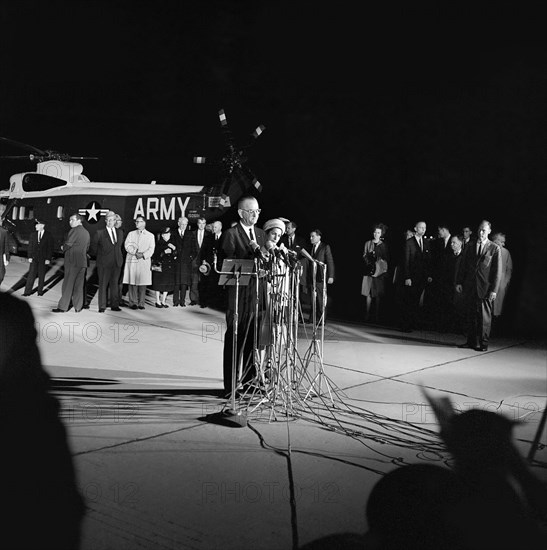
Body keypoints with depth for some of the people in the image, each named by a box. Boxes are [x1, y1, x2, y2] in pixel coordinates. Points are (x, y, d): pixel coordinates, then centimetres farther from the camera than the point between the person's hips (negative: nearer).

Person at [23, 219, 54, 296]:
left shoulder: (49, 235, -3)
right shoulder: (33, 234, 7)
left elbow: (50, 248, -3)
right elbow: (30, 246, 7)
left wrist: (48, 259, -8)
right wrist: (29, 257, -1)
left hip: (43, 259, -2)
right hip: (34, 258, 2)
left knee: (41, 276, 6)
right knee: (31, 275, -3)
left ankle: (40, 291, 17)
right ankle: (27, 291, -3)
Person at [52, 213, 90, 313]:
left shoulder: (74, 230, -12)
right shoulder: (86, 232, 13)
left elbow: (67, 244, -14)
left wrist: (63, 248, 6)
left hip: (72, 262, -7)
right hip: (83, 262, 7)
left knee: (68, 285, -2)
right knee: (79, 286, 10)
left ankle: (63, 306, 2)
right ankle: (78, 307, 13)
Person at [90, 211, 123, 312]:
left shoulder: (120, 233, 12)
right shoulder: (99, 233, -1)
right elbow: (94, 248, 5)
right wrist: (99, 256, 9)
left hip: (117, 263, 4)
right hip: (104, 263, -3)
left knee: (115, 284, 8)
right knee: (103, 285, -1)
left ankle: (115, 305, 15)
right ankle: (102, 307, 3)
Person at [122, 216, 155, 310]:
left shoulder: (150, 235, 12)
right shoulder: (131, 234, 16)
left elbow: (151, 249, 3)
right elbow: (127, 246, 4)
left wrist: (143, 255, -13)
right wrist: (135, 252, -11)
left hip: (144, 261, -1)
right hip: (132, 260, 1)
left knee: (143, 283, -4)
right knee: (132, 282, -3)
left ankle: (141, 303, 1)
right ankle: (133, 303, 0)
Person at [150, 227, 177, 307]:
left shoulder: (172, 244, 11)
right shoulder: (159, 244, -2)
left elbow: (176, 256, 8)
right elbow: (155, 255, -10)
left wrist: (174, 249, -9)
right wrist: (164, 252, -19)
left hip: (170, 267, 4)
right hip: (160, 266, -4)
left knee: (167, 284, 5)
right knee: (158, 284, 0)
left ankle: (163, 301, 15)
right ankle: (158, 301, 9)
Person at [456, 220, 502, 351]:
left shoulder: (494, 248, -2)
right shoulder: (471, 248, 12)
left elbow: (497, 271, -5)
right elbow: (465, 267, 17)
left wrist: (494, 290, -10)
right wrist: (460, 282, 8)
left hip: (485, 288, -4)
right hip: (471, 287, 4)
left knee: (484, 317, 2)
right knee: (471, 316, 8)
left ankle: (483, 343, 9)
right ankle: (472, 341, 15)